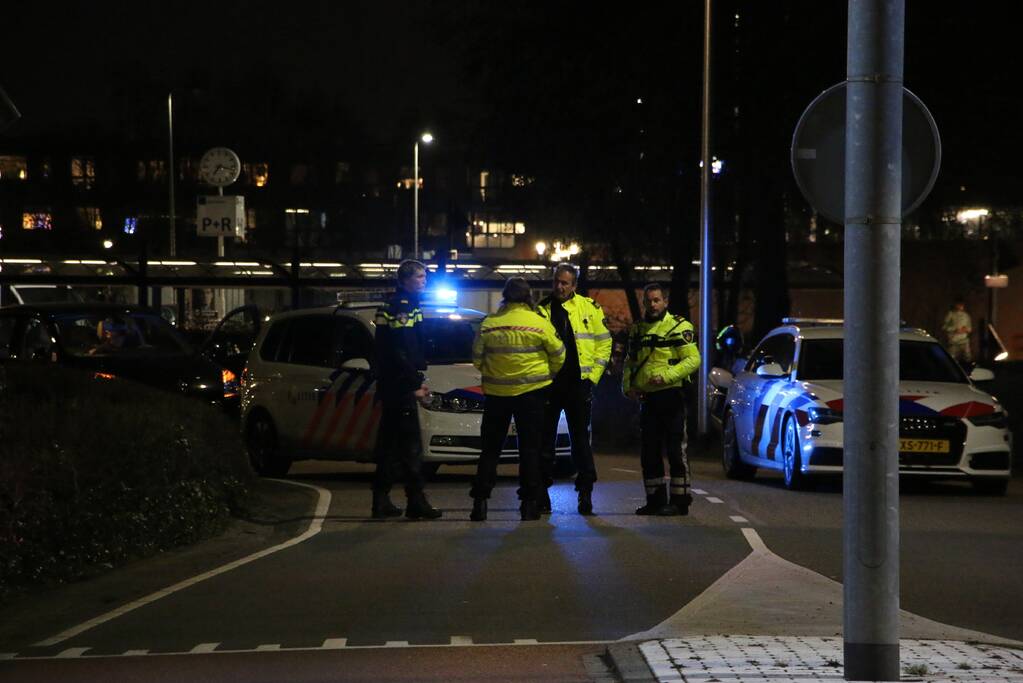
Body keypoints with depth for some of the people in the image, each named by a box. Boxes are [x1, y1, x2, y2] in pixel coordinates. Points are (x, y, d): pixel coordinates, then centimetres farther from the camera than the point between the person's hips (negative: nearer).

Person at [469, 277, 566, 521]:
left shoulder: (488, 324, -3)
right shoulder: (539, 324, -8)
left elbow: (477, 357, 5)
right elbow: (558, 355, 0)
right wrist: (548, 374, 18)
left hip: (496, 392, 2)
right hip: (531, 392, -2)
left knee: (490, 448, 9)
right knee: (530, 448, 5)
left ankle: (480, 501, 4)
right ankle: (529, 503, 2)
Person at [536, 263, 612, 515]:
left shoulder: (590, 308, 4)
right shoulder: (541, 310, 8)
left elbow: (603, 343, 6)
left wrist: (593, 376, -1)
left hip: (578, 383, -1)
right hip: (547, 383, 2)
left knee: (580, 438, 2)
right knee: (544, 439, 5)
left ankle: (586, 492, 6)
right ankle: (542, 492, 11)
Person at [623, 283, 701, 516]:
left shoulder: (679, 326, -6)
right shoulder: (637, 329, 15)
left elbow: (693, 360, -13)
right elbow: (630, 361, 24)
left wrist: (665, 376, -22)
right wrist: (627, 385, 6)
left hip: (672, 396, -7)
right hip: (647, 398, 7)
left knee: (676, 450, -4)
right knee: (649, 453, 10)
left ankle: (679, 500, 0)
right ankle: (655, 500, 18)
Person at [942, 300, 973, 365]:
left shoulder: (966, 315, 15)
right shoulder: (950, 314, -1)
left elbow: (970, 327, 20)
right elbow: (944, 327, -5)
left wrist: (967, 329, -3)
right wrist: (955, 330, -15)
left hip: (964, 341, 4)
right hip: (953, 341, -4)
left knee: (968, 359, -5)